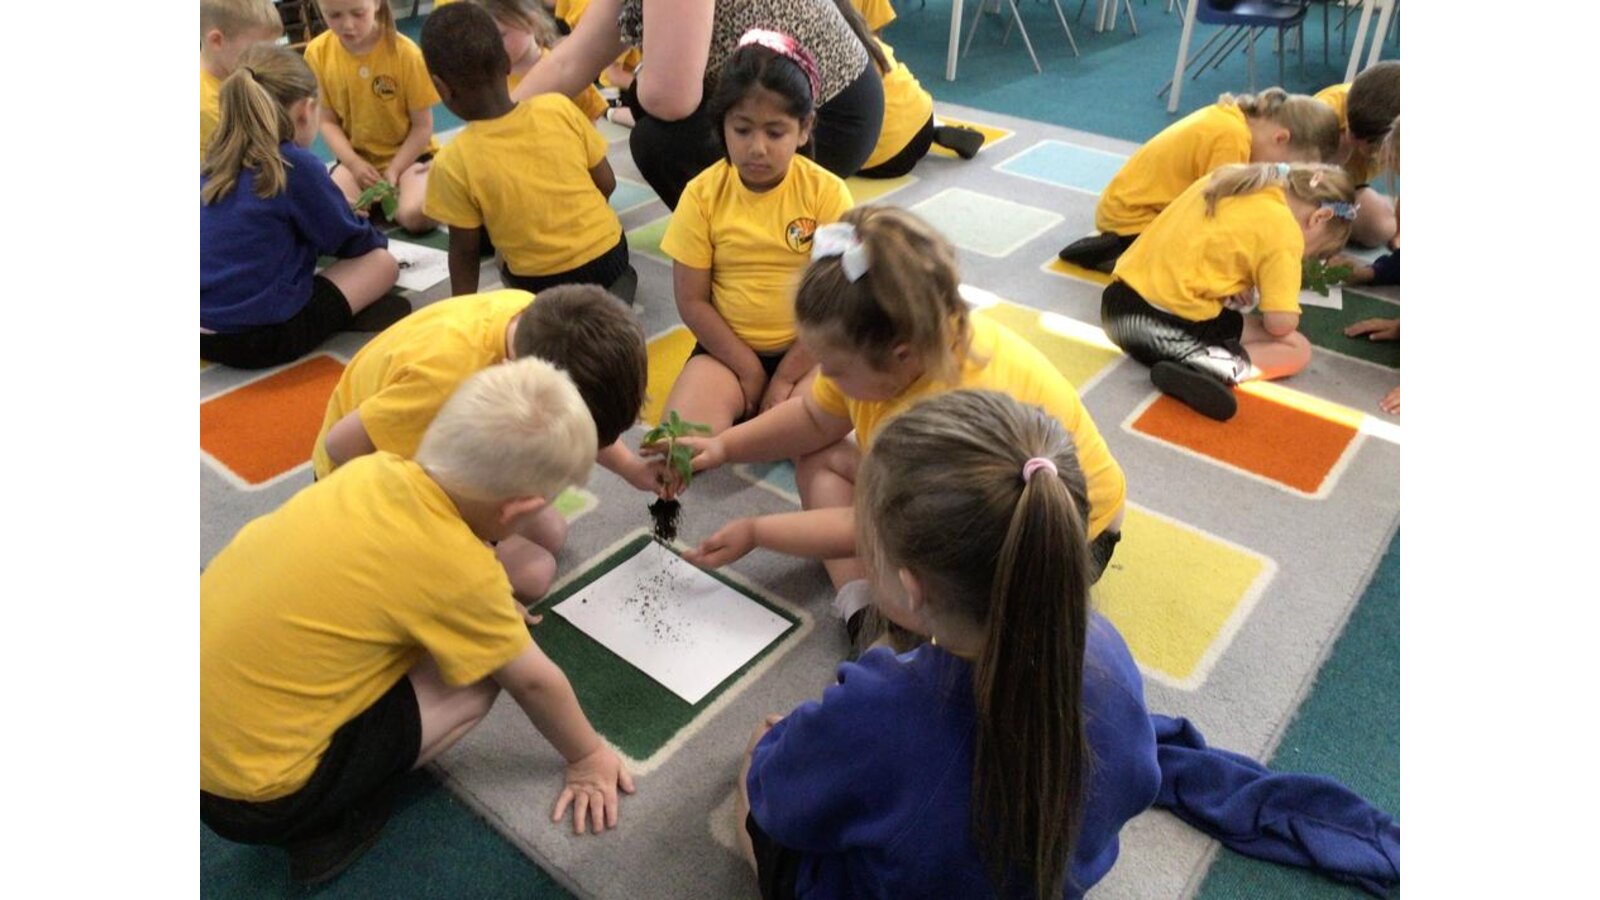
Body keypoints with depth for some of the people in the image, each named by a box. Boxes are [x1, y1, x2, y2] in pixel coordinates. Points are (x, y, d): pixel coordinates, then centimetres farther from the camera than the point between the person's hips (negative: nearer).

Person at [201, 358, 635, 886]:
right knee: (474, 683, -1)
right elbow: (534, 682, -8)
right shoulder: (458, 567, -23)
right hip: (248, 795, -7)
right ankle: (329, 821, 2)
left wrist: (491, 614, 24)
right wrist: (587, 757, 11)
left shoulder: (375, 469, -6)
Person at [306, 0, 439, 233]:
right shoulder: (317, 52, -9)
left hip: (409, 153, -3)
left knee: (415, 215, -31)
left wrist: (393, 171, -17)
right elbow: (328, 121, -1)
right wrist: (354, 163, -17)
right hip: (357, 157, 3)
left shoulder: (405, 53, -18)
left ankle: (390, 199, 5)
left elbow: (423, 126, -11)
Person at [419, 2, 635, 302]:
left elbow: (464, 252, -8)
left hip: (543, 285, -3)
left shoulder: (453, 163, -17)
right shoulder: (559, 107, -12)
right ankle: (616, 286, 11)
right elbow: (607, 184, -2)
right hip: (610, 253, 3)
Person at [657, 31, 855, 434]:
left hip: (807, 349, 0)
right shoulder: (702, 194, -6)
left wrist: (785, 377, -12)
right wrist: (747, 369, -10)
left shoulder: (826, 192, -8)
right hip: (728, 348, 1)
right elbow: (692, 301, -4)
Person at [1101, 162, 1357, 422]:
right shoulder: (1283, 229, -7)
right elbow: (1281, 324, -9)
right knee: (1297, 349, 7)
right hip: (1169, 324, -8)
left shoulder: (1233, 176, 14)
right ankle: (1210, 367, -18)